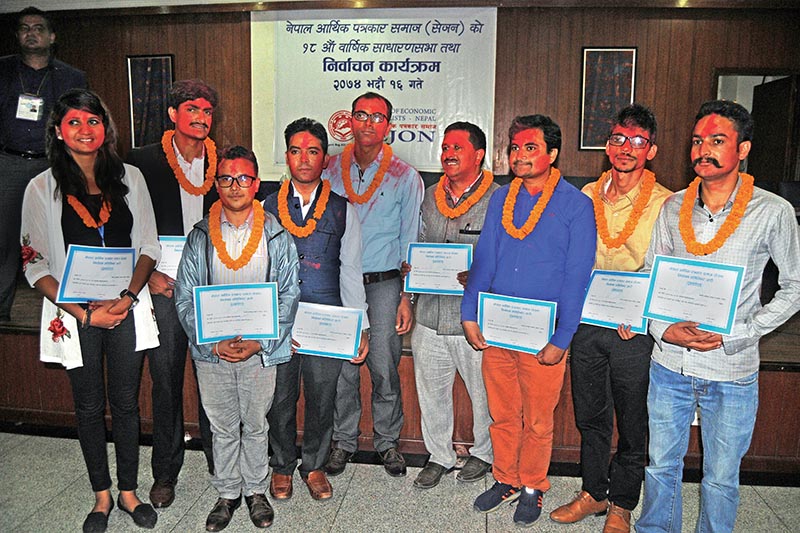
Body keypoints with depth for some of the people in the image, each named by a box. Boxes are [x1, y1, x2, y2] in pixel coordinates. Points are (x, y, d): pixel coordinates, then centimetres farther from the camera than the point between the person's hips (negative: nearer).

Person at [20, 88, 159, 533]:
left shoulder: (129, 178, 3)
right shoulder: (43, 188, -1)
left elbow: (149, 246, 3)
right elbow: (35, 264, -2)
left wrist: (129, 296, -11)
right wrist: (81, 312, -12)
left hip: (127, 309, 1)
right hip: (76, 315, -1)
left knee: (127, 403, 10)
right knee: (90, 407, 13)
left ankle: (129, 491, 30)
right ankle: (102, 495, 32)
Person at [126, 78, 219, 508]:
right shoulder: (143, 161, 1)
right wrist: (149, 274, -7)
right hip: (164, 286, -1)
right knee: (166, 379, 7)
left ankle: (219, 460, 27)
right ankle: (165, 471, 23)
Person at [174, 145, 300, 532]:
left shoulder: (276, 236, -3)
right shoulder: (200, 237, 0)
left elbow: (288, 296, -5)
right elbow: (185, 299, -1)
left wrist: (258, 343, -14)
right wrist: (214, 342, -13)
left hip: (260, 352, -1)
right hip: (210, 352, 1)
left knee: (255, 425, 15)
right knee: (222, 428, 15)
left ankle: (255, 490, 36)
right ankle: (227, 493, 35)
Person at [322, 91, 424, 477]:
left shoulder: (404, 176, 1)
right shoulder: (332, 170, 7)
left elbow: (411, 242, 1)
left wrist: (406, 297, -4)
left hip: (383, 284, -2)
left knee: (384, 369, 3)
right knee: (342, 368, 7)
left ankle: (388, 441, 23)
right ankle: (344, 441, 25)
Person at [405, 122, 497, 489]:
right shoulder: (429, 197, 11)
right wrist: (411, 266, 1)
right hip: (430, 313, 5)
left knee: (483, 392, 11)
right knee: (431, 389, 14)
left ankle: (484, 452, 37)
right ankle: (439, 455, 34)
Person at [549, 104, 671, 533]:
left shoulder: (666, 204, -6)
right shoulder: (586, 196, 6)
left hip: (634, 332, -3)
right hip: (586, 324, 4)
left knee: (632, 425, 11)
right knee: (590, 416, 16)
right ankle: (592, 492, 35)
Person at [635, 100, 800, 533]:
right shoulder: (673, 207, 1)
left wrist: (735, 334, -12)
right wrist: (664, 329, -11)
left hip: (732, 372, -2)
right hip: (669, 365, 3)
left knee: (721, 477, 15)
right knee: (661, 464, 17)